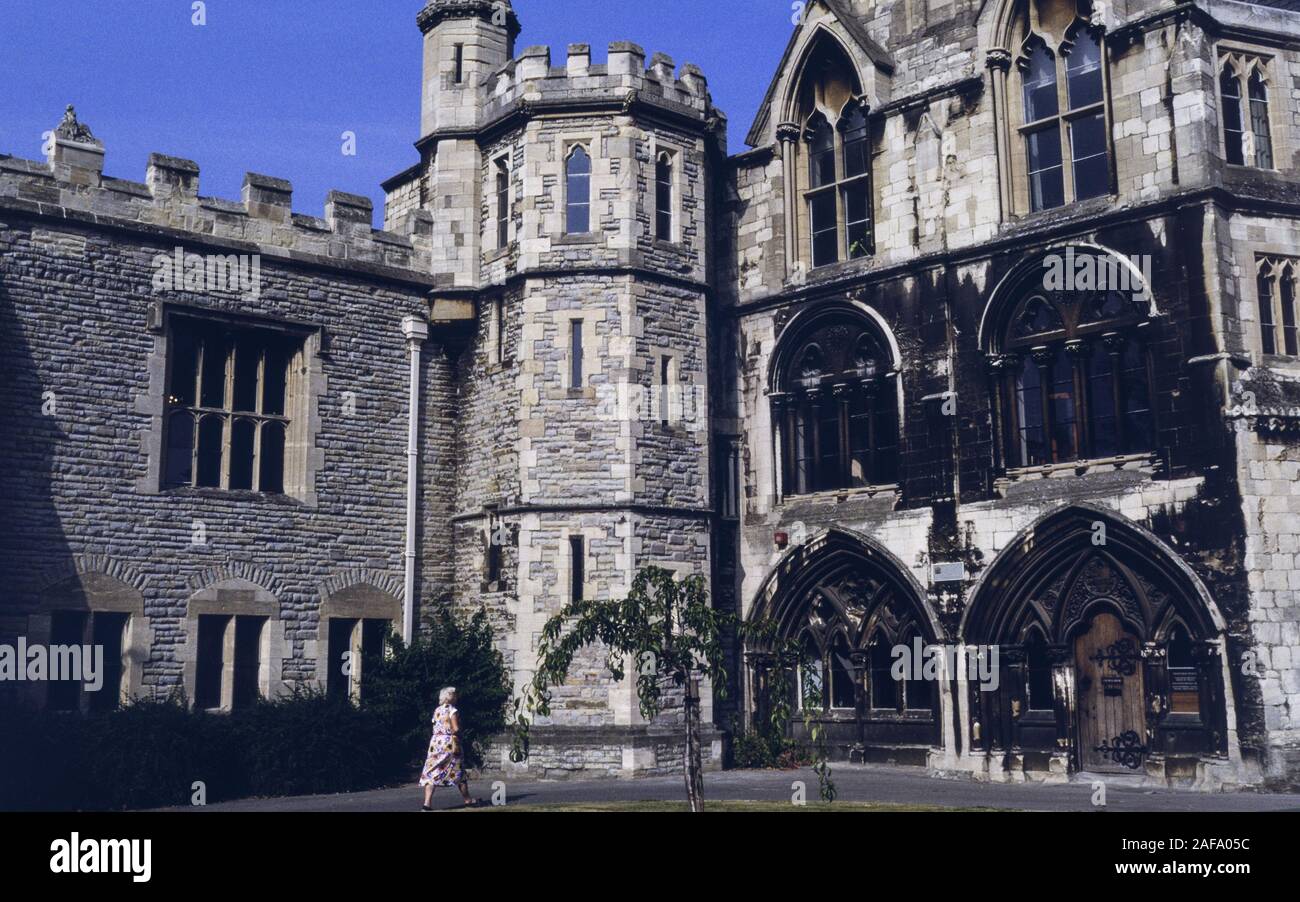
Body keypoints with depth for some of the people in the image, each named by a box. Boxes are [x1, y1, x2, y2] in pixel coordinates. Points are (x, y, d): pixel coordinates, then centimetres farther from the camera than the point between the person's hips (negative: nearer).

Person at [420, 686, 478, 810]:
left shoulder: (437, 711, 11)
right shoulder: (452, 710, -8)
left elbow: (435, 727, 11)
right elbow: (456, 729, -13)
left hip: (436, 742, 5)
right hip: (450, 743, -5)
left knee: (431, 773, 0)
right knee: (459, 772, 9)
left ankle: (427, 804, -11)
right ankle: (467, 800, 21)